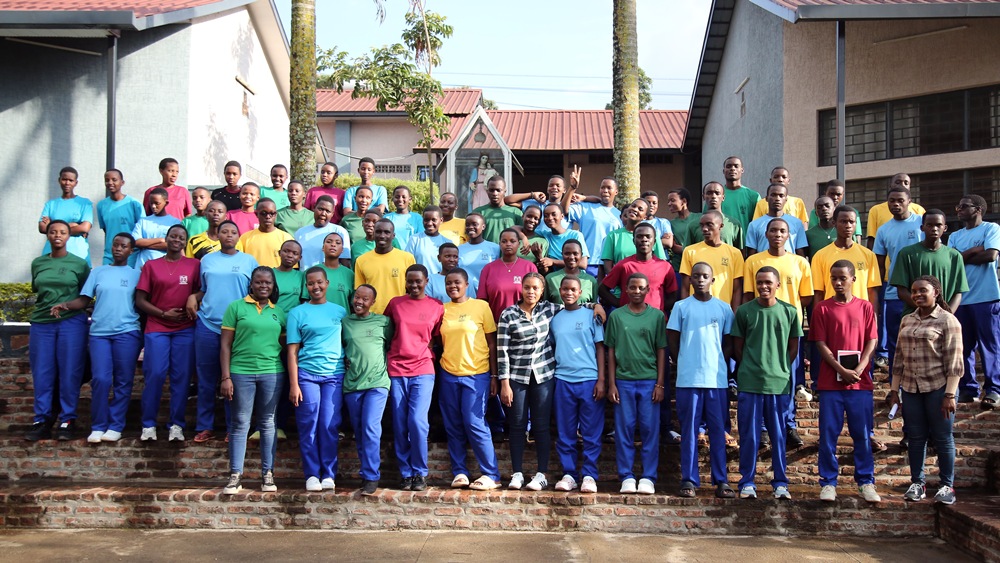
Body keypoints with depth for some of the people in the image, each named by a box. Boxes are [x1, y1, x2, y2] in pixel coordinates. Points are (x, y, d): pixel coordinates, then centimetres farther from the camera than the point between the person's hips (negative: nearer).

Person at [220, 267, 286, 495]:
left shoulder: (279, 312, 11)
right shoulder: (236, 307, 3)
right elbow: (225, 345, 0)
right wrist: (226, 377, -7)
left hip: (272, 373, 2)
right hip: (241, 372, -2)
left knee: (268, 424, 8)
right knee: (241, 424, 2)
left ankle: (268, 474, 14)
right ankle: (235, 476, 6)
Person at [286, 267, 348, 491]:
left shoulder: (340, 311, 11)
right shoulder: (297, 313, 5)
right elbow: (292, 351, 3)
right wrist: (293, 384, -4)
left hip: (335, 375, 1)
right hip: (306, 375, -1)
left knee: (330, 426, 0)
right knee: (309, 426, 1)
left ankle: (329, 474, 9)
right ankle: (312, 475, 10)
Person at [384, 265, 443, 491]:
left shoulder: (437, 307, 4)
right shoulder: (395, 303, 6)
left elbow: (438, 338, 12)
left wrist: (431, 356, 1)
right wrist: (386, 360, 9)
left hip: (423, 370, -1)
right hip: (396, 370, 2)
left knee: (417, 422, -12)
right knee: (400, 426, 2)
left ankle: (420, 473, 3)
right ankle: (405, 473, 13)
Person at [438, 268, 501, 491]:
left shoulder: (481, 306, -1)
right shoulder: (442, 309, 8)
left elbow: (492, 343, 1)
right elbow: (436, 341, 13)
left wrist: (494, 375, -3)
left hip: (476, 374, -4)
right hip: (448, 374, 4)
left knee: (474, 424, -9)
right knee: (453, 427, 5)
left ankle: (491, 475, 0)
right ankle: (459, 472, 15)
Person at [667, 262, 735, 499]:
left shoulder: (724, 308, 8)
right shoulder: (681, 307, 5)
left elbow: (729, 343, 11)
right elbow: (672, 340, 7)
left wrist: (719, 365, 1)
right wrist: (683, 364, 3)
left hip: (717, 379, 1)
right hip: (688, 379, -1)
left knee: (718, 430, 4)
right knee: (689, 430, 3)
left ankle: (721, 481, 9)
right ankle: (689, 480, 8)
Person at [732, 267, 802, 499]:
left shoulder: (789, 312, 4)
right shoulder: (744, 311, 1)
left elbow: (794, 347, 10)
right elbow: (738, 347, 6)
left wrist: (779, 368, 4)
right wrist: (748, 370, 2)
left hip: (779, 383, 1)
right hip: (749, 384, -1)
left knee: (778, 435, 8)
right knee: (749, 435, 4)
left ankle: (780, 483, 17)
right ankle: (747, 482, 13)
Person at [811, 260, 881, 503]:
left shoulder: (865, 307, 7)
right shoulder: (822, 308, 2)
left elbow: (872, 341, 3)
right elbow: (821, 344, -2)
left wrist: (858, 370, -11)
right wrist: (842, 371, -12)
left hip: (861, 382, 1)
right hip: (830, 382, -1)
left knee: (863, 435, 6)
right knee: (828, 435, 2)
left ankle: (866, 482, 16)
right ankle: (828, 483, 11)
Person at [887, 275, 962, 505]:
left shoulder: (947, 320, -5)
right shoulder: (906, 321, 12)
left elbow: (954, 361, -9)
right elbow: (899, 357, 14)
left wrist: (950, 394, -13)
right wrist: (894, 390, 12)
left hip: (938, 387, -5)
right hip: (911, 389, 5)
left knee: (942, 437, 3)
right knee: (916, 437, 8)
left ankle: (947, 485, 14)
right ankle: (917, 482, 18)